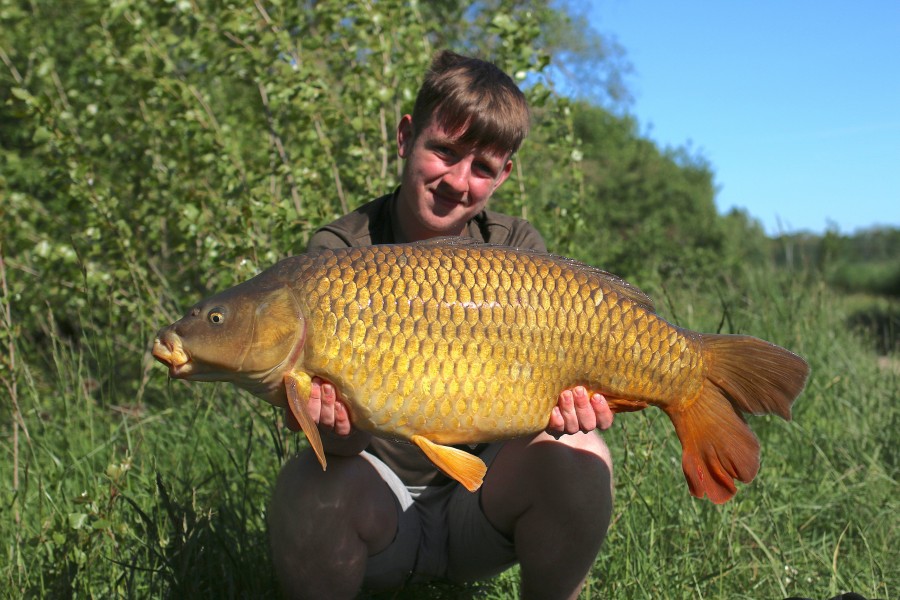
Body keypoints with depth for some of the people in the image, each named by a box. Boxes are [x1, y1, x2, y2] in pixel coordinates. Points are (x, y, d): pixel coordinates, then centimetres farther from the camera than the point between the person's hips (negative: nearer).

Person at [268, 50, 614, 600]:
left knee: (575, 457, -26)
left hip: (481, 499, 2)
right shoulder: (339, 252, -10)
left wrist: (563, 406, -37)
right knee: (311, 491, -32)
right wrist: (335, 423, -41)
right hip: (380, 502, -1)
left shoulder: (517, 247, -2)